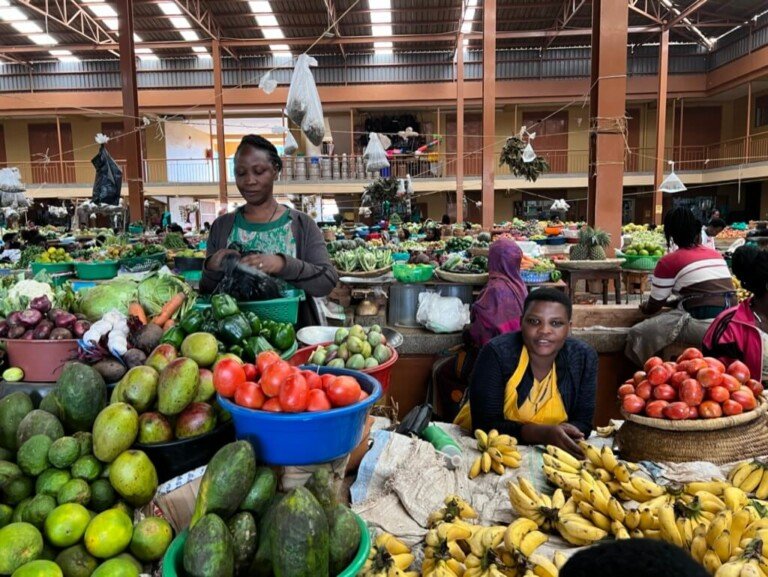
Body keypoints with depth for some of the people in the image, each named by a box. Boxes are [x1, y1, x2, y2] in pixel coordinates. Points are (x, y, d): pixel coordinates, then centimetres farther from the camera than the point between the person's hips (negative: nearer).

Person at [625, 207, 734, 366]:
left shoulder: (668, 261, -4)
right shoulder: (716, 254, 16)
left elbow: (654, 307, 5)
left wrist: (643, 307, 27)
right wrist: (669, 303, 30)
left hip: (703, 326, -8)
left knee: (639, 333, -3)